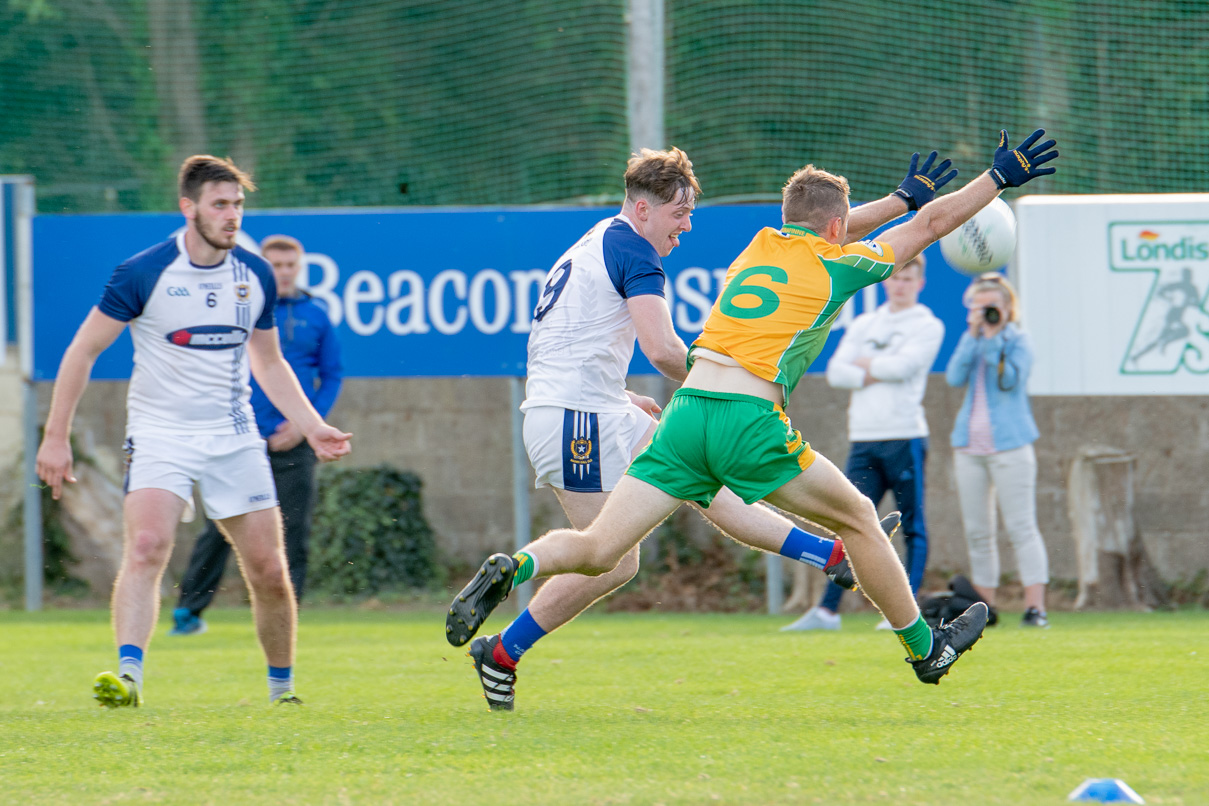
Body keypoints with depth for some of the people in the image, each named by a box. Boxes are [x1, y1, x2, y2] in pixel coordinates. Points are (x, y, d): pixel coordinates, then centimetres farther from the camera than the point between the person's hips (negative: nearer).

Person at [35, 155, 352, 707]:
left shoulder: (256, 276, 5)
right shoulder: (144, 274, -10)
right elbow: (83, 349, -4)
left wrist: (312, 427, 9)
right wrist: (56, 436, -6)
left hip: (234, 436, 4)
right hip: (160, 434, -4)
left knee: (268, 570, 3)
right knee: (146, 546, -26)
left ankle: (282, 687, 21)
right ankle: (128, 674, -35)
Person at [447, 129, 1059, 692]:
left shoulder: (761, 245, 22)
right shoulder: (833, 265, 9)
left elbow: (818, 235, 45)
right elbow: (931, 225, 19)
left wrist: (901, 198, 56)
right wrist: (1000, 177, 31)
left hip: (686, 410, 5)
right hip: (750, 420, -4)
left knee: (597, 550, -1)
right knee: (859, 518, 16)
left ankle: (513, 568, -29)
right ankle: (924, 647, 24)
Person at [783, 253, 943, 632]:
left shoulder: (928, 326, 3)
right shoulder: (863, 325, 18)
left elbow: (903, 366, -13)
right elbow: (836, 372, 7)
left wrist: (865, 365, 2)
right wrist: (875, 375, -8)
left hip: (904, 437, -4)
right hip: (864, 439, 4)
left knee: (912, 527, -1)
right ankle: (827, 611, -3)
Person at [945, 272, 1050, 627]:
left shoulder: (1018, 340, -1)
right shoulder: (969, 341, 12)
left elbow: (1010, 380, -16)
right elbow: (955, 378, -4)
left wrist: (994, 339, -18)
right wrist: (973, 335, -9)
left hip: (1009, 445, -5)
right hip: (970, 446, 5)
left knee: (1021, 527, -10)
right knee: (976, 531, 6)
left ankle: (1035, 605, -14)